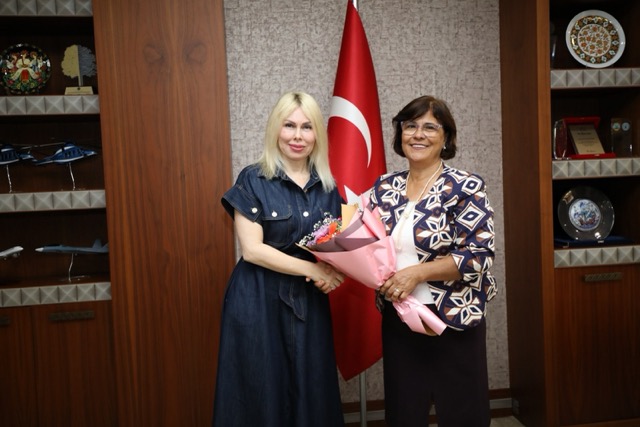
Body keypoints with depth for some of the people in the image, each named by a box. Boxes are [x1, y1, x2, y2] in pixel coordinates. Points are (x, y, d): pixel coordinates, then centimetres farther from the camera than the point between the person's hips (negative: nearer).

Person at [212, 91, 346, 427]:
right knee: (262, 393, 7)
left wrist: (333, 271, -8)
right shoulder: (253, 180, -7)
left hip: (309, 303, 4)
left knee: (311, 393, 11)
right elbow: (252, 250, -13)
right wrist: (312, 269, -15)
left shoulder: (327, 186, 7)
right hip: (259, 302, -4)